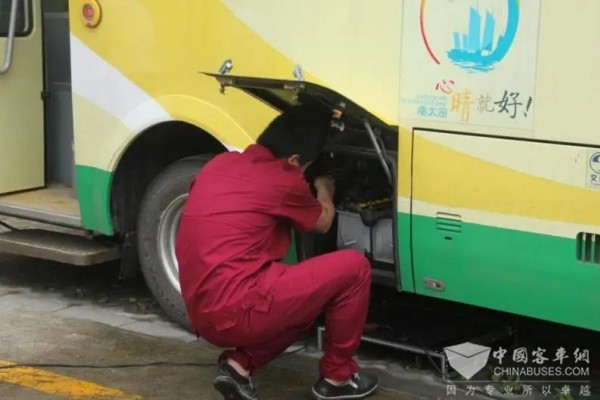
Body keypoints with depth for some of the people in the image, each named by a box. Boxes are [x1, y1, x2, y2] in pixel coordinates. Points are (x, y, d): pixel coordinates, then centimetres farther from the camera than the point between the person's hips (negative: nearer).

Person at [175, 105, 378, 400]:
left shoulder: (220, 163, 13)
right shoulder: (285, 181, -5)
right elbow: (322, 222, 16)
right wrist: (324, 190, 38)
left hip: (204, 314, 8)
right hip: (236, 311, -8)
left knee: (307, 295, 29)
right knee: (353, 267, -1)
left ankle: (239, 365, 12)